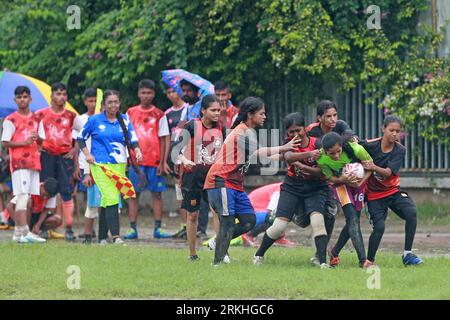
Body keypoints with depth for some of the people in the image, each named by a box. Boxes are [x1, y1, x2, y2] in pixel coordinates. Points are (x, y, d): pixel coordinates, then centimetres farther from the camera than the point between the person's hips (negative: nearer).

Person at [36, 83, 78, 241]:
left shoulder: (71, 116, 6)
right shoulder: (41, 114, 4)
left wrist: (74, 150, -1)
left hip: (65, 157, 0)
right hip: (47, 155, 0)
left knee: (67, 192, -4)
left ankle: (69, 229, -3)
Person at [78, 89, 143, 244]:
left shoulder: (125, 120, 9)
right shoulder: (95, 120, 2)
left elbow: (133, 140, 3)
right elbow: (81, 138, 11)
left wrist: (137, 151, -16)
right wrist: (87, 154, -1)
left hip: (119, 165, 4)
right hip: (100, 165, -4)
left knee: (106, 201, 9)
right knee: (112, 199, -18)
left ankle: (102, 237, 17)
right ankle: (115, 236, -22)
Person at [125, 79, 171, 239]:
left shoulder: (159, 115, 3)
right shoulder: (131, 113, 7)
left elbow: (162, 140, 3)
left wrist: (162, 162, -4)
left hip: (154, 161, -1)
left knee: (156, 193, 1)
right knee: (133, 194, 0)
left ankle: (158, 229, 4)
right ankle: (133, 229, 3)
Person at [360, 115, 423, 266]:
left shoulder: (400, 150, -9)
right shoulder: (370, 145, -14)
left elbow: (388, 172, -21)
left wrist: (374, 167, -39)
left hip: (393, 191, 2)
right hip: (374, 194, -2)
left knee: (411, 212, -22)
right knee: (379, 227, -17)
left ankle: (407, 254, -12)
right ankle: (369, 261, 3)